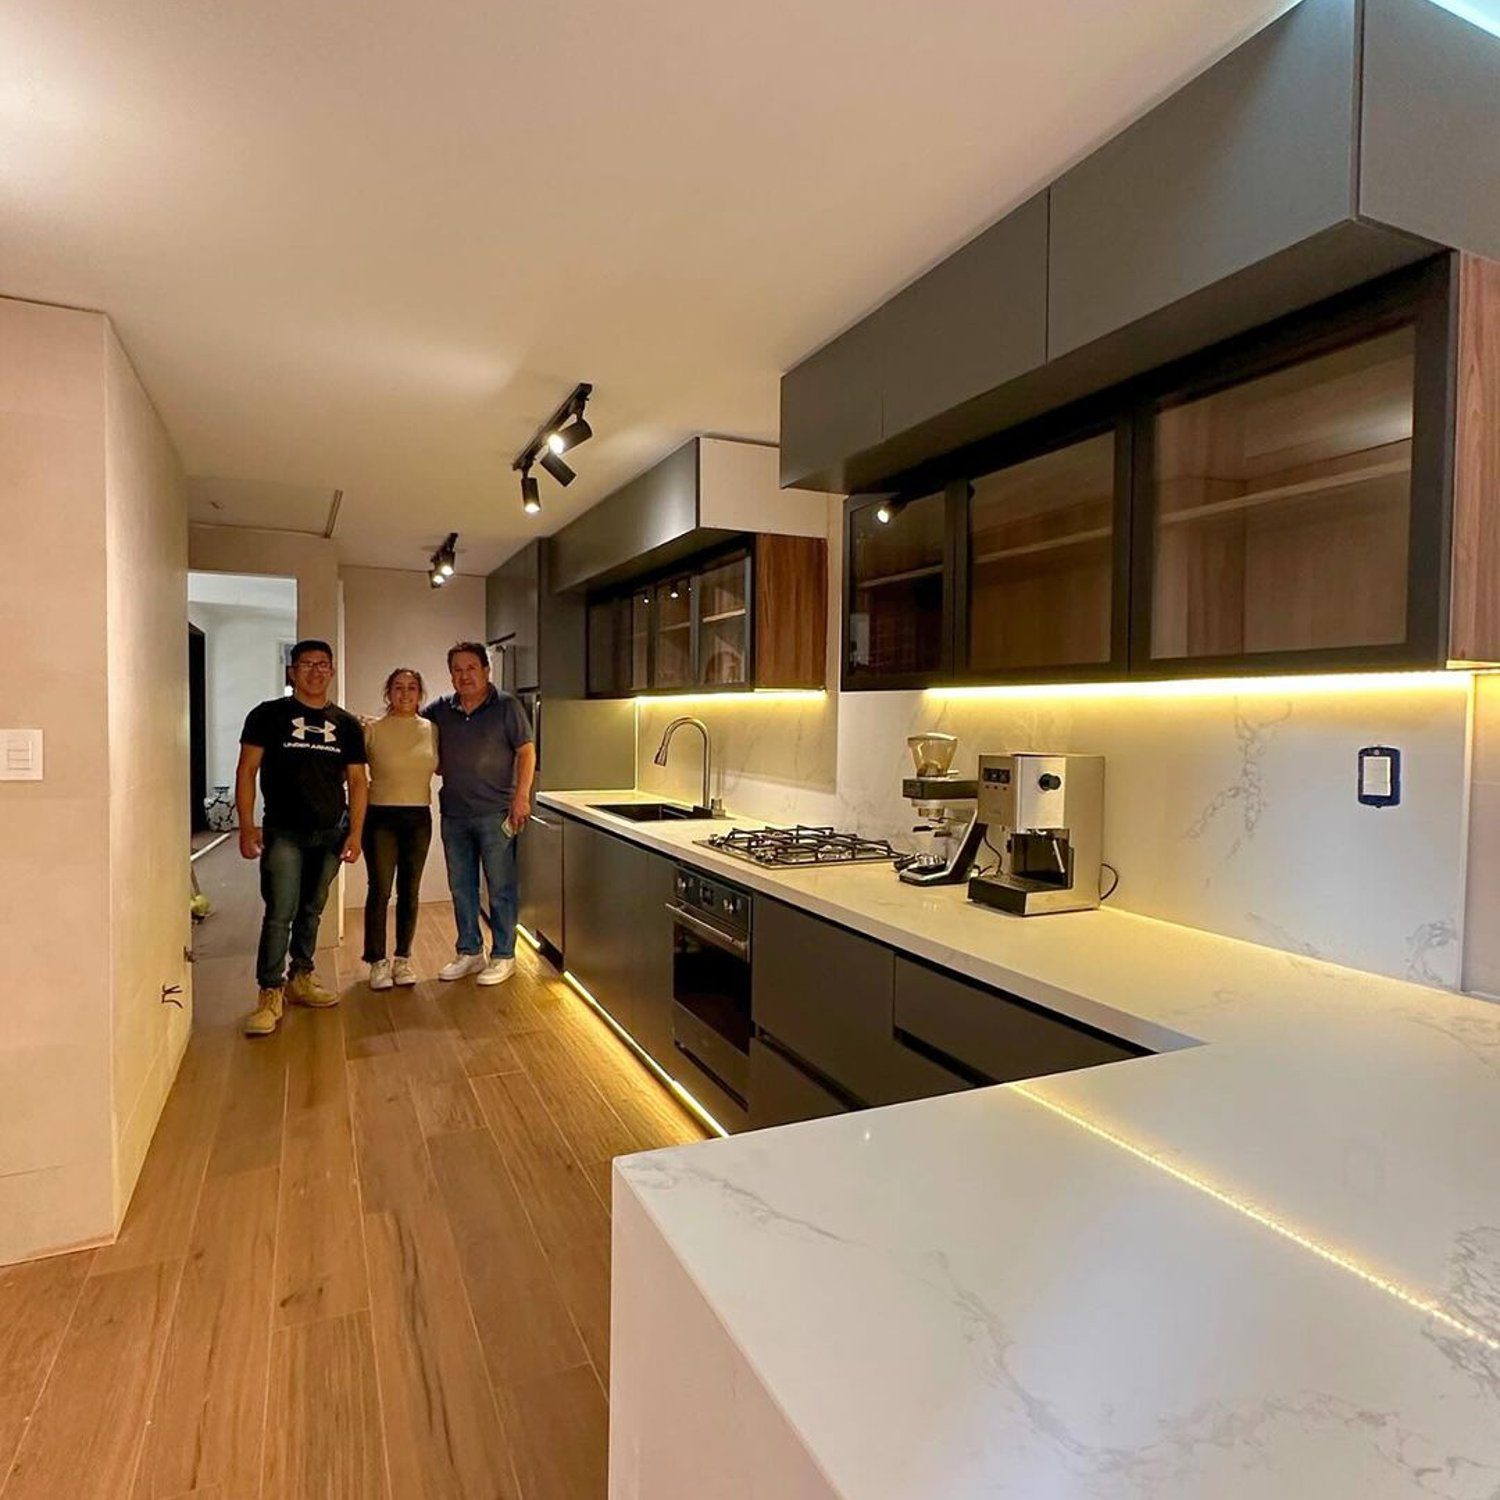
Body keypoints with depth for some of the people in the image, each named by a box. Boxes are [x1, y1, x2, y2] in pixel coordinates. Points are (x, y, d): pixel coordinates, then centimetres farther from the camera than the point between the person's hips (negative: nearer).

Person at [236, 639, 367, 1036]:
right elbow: (247, 770, -2)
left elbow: (356, 781, 8)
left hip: (330, 833, 4)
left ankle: (301, 979, 27)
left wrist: (355, 832, 1)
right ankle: (270, 995, 1)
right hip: (283, 832, -3)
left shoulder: (346, 725, 8)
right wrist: (247, 826, -10)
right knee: (280, 913, -7)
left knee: (311, 911, 13)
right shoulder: (268, 715, -1)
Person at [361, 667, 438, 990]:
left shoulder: (431, 729, 5)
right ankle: (377, 961, 14)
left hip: (419, 818, 3)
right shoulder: (372, 729, -3)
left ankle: (403, 959, 22)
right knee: (380, 890, -1)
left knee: (410, 891, 9)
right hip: (381, 817, -2)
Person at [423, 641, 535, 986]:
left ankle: (503, 957, 13)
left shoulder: (506, 706, -4)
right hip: (454, 814, 5)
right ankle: (469, 953, 27)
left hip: (495, 814, -5)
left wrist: (522, 796, -13)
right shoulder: (441, 709, 8)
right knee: (461, 888, 14)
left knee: (500, 888, 2)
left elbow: (526, 752, -5)